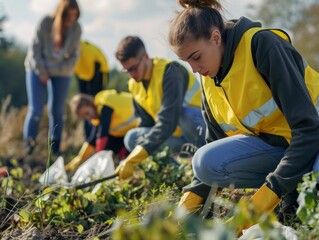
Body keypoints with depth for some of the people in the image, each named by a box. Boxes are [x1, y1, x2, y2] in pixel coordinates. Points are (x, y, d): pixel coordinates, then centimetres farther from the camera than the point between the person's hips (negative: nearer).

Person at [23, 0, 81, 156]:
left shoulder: (76, 29, -11)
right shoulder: (46, 23, -19)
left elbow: (74, 55, -3)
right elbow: (35, 49, -13)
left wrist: (59, 70, -12)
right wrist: (42, 72, -14)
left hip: (61, 72, 2)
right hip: (38, 69, -2)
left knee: (57, 110, 0)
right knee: (35, 109, -10)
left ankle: (55, 147, 10)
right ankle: (28, 143, 7)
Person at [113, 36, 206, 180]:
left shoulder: (169, 71, -24)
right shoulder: (134, 85, 2)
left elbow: (167, 122, -34)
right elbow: (146, 124, 9)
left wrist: (132, 160, -37)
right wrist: (131, 160, -4)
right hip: (178, 136, 7)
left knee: (182, 111, -38)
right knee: (131, 138, -10)